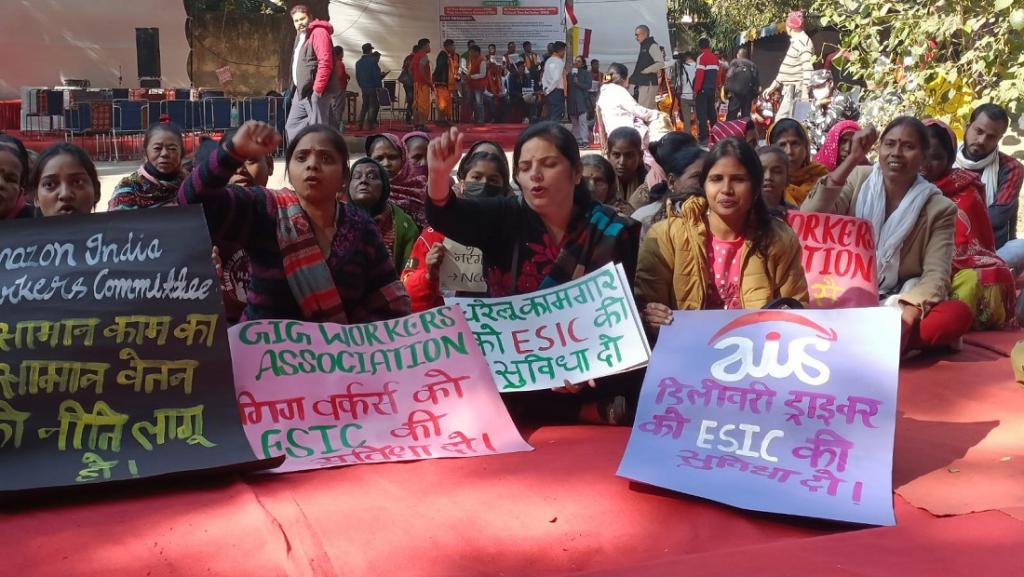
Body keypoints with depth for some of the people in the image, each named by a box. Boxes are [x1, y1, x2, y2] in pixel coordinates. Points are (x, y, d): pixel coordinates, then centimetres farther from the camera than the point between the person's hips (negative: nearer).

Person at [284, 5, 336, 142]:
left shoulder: (318, 32, -10)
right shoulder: (301, 36, 21)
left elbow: (325, 63, -20)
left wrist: (317, 89, -22)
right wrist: (298, 88, 17)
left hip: (314, 92, -10)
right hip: (302, 91, 10)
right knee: (293, 126, 11)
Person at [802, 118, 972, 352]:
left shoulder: (939, 208, -2)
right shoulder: (858, 179, 2)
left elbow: (936, 275, -12)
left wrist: (907, 317, -32)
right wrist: (852, 160, -18)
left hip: (899, 305, 0)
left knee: (958, 315, -31)